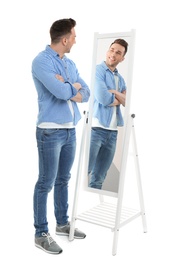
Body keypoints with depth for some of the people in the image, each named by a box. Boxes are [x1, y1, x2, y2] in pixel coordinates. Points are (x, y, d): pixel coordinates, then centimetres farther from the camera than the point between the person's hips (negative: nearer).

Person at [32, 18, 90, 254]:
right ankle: (41, 234, 13)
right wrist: (74, 86, -1)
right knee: (46, 183, 0)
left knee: (63, 180, 17)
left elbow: (86, 93, 8)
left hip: (70, 130, 8)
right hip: (50, 131, -7)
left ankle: (63, 223, 32)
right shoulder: (41, 61, -11)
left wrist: (69, 90, -11)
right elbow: (62, 92, -22)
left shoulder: (70, 64, 13)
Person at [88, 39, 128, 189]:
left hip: (112, 131, 7)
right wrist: (119, 98, 4)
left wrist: (114, 93, -9)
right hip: (96, 128, -6)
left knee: (99, 178, 10)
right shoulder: (97, 70, -3)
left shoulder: (120, 79, 18)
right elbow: (103, 98, -15)